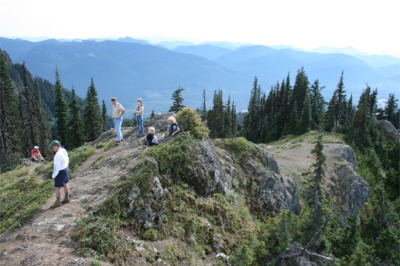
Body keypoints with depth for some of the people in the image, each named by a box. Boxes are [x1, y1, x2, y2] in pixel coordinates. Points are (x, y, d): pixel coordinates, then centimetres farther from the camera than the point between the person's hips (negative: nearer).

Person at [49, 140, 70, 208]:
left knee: (57, 187, 3)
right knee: (65, 184, 20)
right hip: (66, 169, 9)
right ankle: (66, 198, 33)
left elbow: (57, 167, -27)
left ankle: (57, 202, 15)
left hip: (60, 172, -9)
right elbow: (67, 160, 11)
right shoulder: (64, 151, -1)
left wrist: (54, 175, -15)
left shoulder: (58, 155, -30)